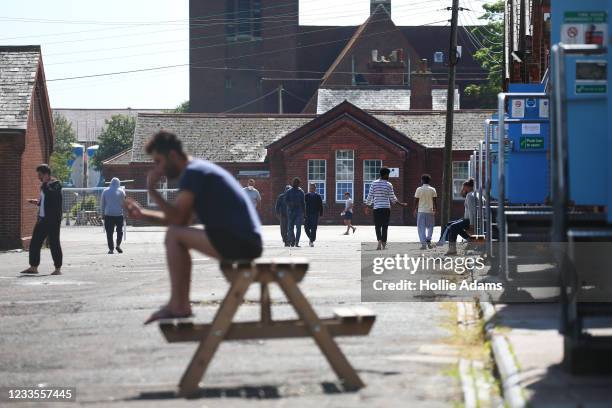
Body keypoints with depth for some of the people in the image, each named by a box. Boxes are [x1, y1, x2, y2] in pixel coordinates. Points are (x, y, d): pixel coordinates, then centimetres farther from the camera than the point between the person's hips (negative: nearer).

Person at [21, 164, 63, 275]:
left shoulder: (56, 184, -9)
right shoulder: (45, 185, 18)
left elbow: (50, 194, -28)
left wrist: (45, 183, -19)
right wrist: (37, 202, 11)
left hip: (52, 220, -9)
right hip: (42, 218, 9)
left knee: (54, 243, -4)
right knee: (34, 243, 8)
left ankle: (58, 268, 2)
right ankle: (33, 267, 15)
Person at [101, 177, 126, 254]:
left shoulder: (105, 191, 5)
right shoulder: (121, 191, 1)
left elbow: (102, 204, 7)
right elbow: (124, 202, 4)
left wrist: (103, 213, 14)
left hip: (108, 214, 1)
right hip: (119, 213, -1)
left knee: (109, 232, 2)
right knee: (120, 230, 13)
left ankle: (111, 248, -2)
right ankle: (118, 245, -2)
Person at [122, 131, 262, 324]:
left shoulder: (192, 173, -10)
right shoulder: (198, 169, 21)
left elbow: (176, 218, -15)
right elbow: (180, 219, 22)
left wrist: (152, 190, -6)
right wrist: (142, 214, 16)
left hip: (238, 243, -10)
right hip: (248, 243, 10)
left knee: (174, 236, -9)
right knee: (178, 233, 19)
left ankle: (178, 306, -5)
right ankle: (180, 304, 17)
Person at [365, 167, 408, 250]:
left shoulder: (374, 183, 0)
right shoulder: (389, 185, -2)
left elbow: (370, 196, 0)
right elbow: (393, 198, 0)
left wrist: (367, 207, 10)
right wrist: (402, 204, 12)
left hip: (376, 207, 1)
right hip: (386, 208, -1)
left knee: (377, 226, 7)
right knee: (385, 227, 7)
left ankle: (379, 240, -18)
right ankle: (383, 245, 8)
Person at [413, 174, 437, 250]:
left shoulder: (419, 189, -2)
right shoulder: (432, 190, 0)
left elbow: (416, 201, 0)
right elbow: (434, 201, -1)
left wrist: (415, 210, 9)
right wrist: (434, 210, 6)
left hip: (421, 211, -1)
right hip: (430, 211, 1)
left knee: (421, 228, 3)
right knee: (430, 227, 15)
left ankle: (423, 243, -6)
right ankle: (428, 240, 0)